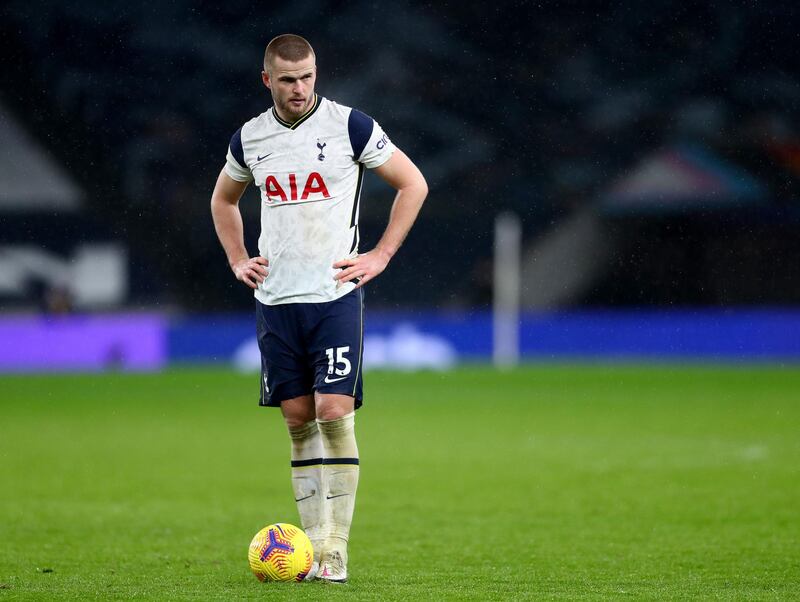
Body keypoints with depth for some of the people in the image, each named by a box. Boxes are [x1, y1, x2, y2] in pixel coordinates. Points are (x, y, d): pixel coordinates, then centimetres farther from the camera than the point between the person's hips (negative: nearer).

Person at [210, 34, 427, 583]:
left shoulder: (349, 125, -5)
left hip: (335, 295, -4)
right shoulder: (250, 139, 8)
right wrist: (238, 260, 14)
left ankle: (337, 550, -8)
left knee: (335, 413, -11)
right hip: (275, 299, 4)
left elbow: (413, 184, 3)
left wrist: (381, 256, -2)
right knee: (298, 419, 5)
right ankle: (314, 542, 10)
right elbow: (223, 199, 27)